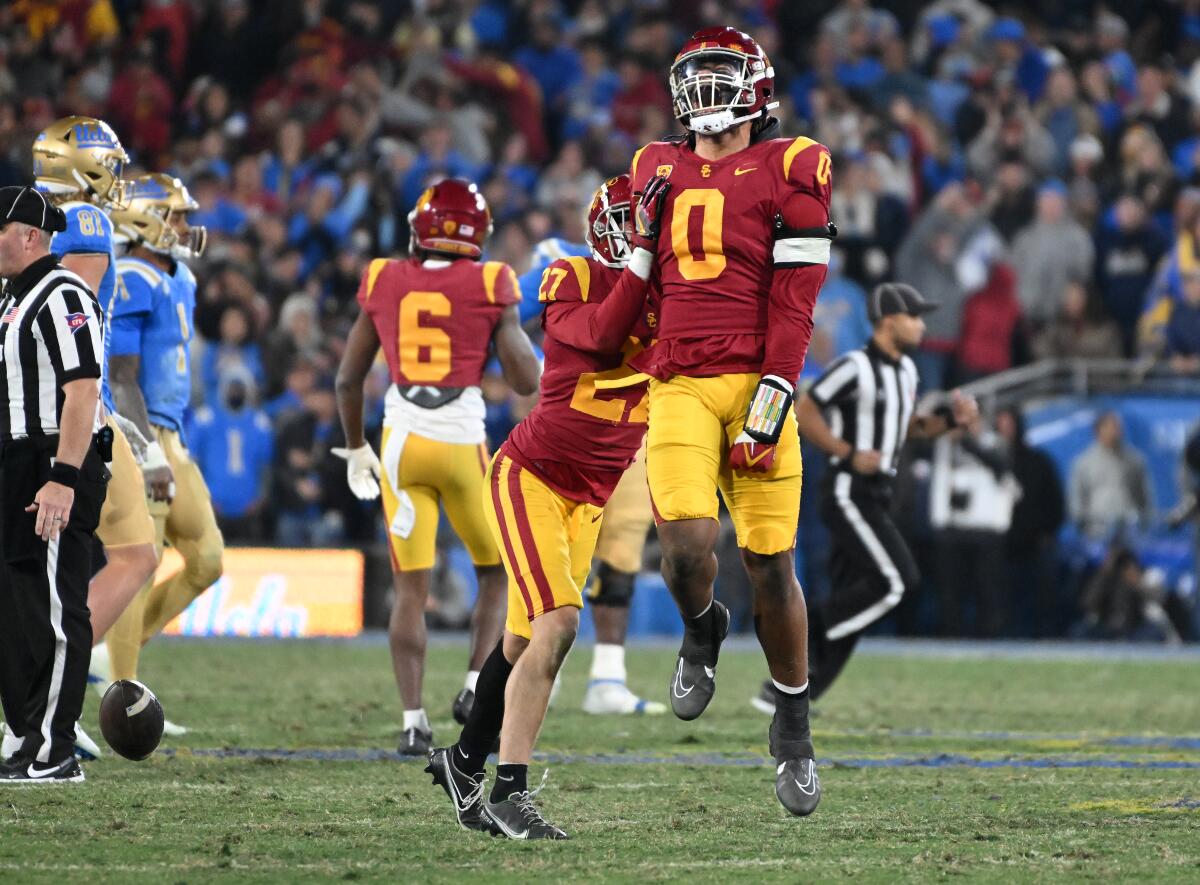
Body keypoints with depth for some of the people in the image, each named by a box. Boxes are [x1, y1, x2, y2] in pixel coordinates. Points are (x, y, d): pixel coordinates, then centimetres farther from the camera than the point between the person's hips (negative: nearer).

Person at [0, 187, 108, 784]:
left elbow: (82, 392, -21)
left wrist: (62, 480, -26)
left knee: (55, 612, -8)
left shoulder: (62, 297, -13)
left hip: (55, 467, -11)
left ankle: (52, 753, -6)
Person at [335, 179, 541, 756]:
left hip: (402, 443, 2)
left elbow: (348, 378, 10)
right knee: (497, 573, 17)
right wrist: (514, 329, 17)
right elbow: (527, 381, -3)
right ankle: (478, 686, 2)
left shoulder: (384, 283, 4)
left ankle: (413, 720, -2)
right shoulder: (489, 288, -5)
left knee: (411, 587, 5)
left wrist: (356, 449, 24)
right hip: (464, 441, -2)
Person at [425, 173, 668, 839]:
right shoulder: (574, 283, -12)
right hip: (530, 476, -6)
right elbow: (602, 334, -29)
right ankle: (510, 791, -15)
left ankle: (463, 762, 29)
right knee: (557, 624, -19)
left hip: (589, 497, 6)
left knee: (525, 643, 9)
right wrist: (647, 249, -29)